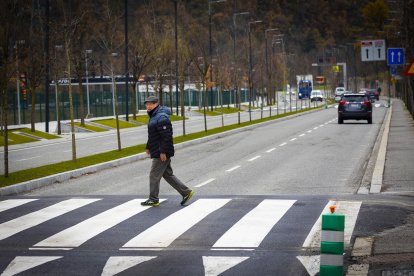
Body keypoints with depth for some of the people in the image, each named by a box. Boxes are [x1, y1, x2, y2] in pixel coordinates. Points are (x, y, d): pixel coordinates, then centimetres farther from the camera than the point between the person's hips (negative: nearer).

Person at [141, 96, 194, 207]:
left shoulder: (161, 117, -18)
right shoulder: (153, 116, 16)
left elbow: (166, 136, -24)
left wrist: (163, 152, -25)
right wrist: (148, 147, 26)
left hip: (161, 153, -10)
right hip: (157, 152, 10)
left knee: (154, 175, -2)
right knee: (168, 174, 13)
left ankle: (153, 199, 8)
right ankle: (186, 192, 16)